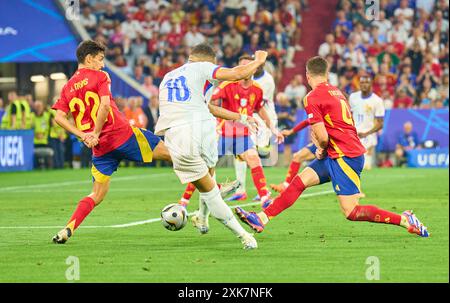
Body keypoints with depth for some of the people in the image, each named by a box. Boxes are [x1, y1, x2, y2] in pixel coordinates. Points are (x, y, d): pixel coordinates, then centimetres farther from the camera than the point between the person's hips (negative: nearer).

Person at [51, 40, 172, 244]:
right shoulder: (100, 77, 0)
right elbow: (105, 105, -16)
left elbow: (59, 117, 2)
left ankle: (68, 229, -5)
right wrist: (96, 133, -10)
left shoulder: (68, 87, 14)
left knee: (97, 195, 11)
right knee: (169, 153, 3)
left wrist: (83, 135, -3)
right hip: (123, 135, -5)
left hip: (100, 148, 5)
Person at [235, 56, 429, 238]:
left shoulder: (312, 98, -11)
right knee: (300, 181, 8)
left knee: (351, 212, -9)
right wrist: (322, 149, 8)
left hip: (345, 157, -9)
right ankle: (262, 218, 7)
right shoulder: (337, 92, 15)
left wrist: (322, 151, 5)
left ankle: (405, 220, -7)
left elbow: (322, 137, -16)